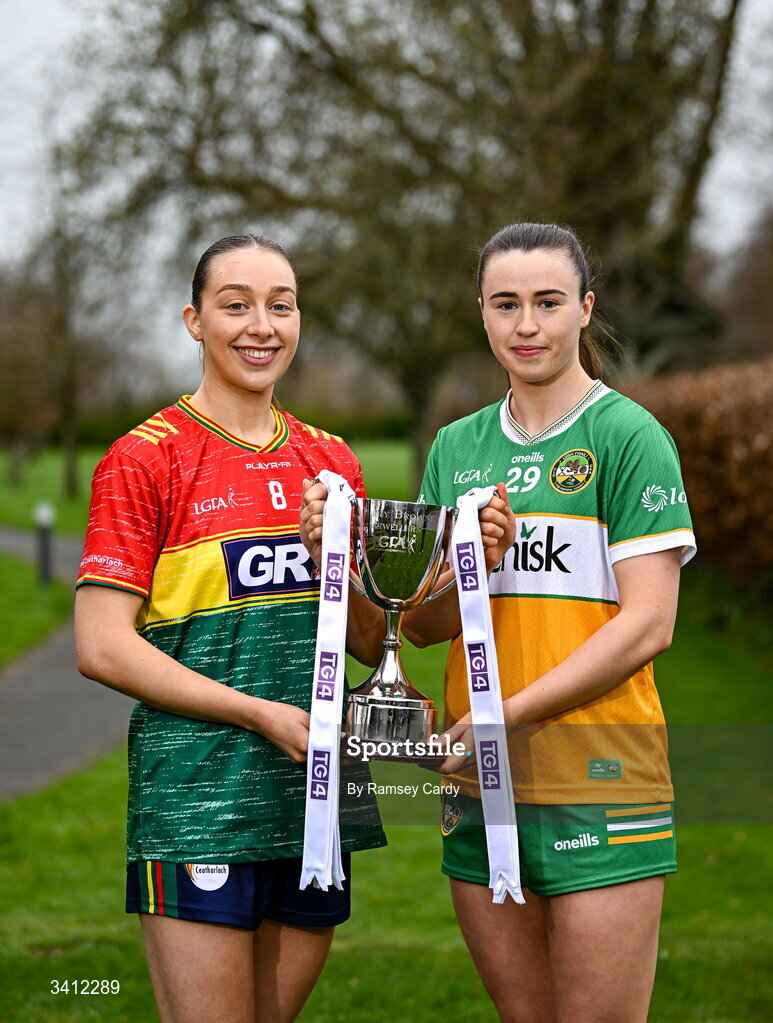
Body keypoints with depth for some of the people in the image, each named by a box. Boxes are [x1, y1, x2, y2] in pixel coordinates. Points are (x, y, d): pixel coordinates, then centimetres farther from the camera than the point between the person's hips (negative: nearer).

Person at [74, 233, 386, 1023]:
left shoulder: (331, 462, 14)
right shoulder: (145, 459, -3)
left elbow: (368, 635, 16)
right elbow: (102, 646, -10)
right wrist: (263, 714, -14)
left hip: (316, 794, 6)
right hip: (197, 801, -5)